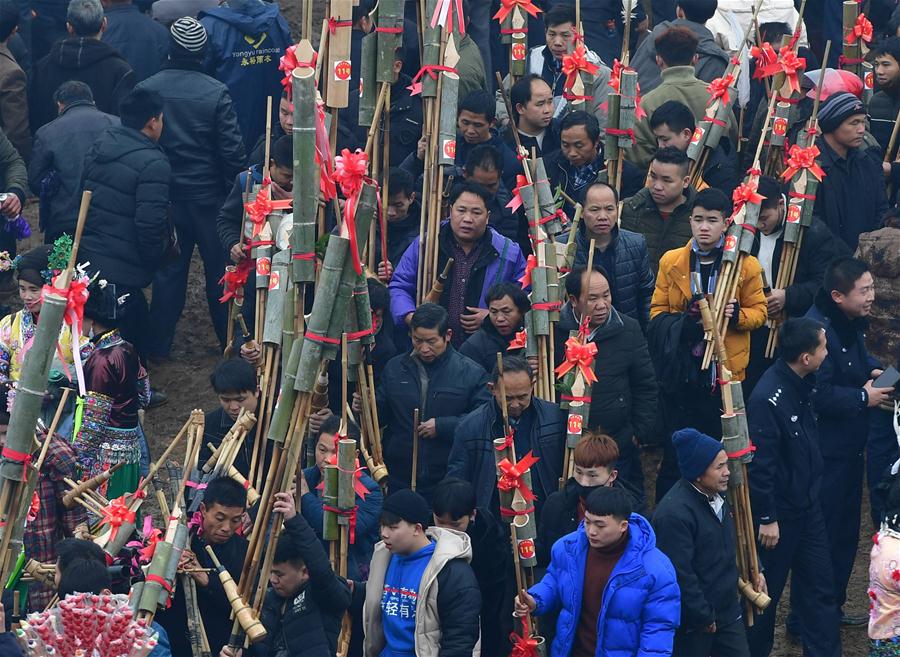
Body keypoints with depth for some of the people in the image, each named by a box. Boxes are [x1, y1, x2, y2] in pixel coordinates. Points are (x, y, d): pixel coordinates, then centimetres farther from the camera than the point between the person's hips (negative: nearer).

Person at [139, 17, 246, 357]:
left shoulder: (147, 90, -9)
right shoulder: (216, 93, -14)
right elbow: (231, 150, -12)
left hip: (165, 197, 1)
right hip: (209, 196, -1)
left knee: (168, 269, 12)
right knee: (219, 268, 12)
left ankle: (159, 343, 15)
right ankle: (229, 340, 21)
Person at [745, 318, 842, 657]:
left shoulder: (802, 385, 0)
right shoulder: (767, 398, -27)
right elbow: (759, 464, -24)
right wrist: (766, 518, -19)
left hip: (807, 507, 8)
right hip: (779, 513, -8)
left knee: (820, 584, 12)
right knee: (766, 589, 8)